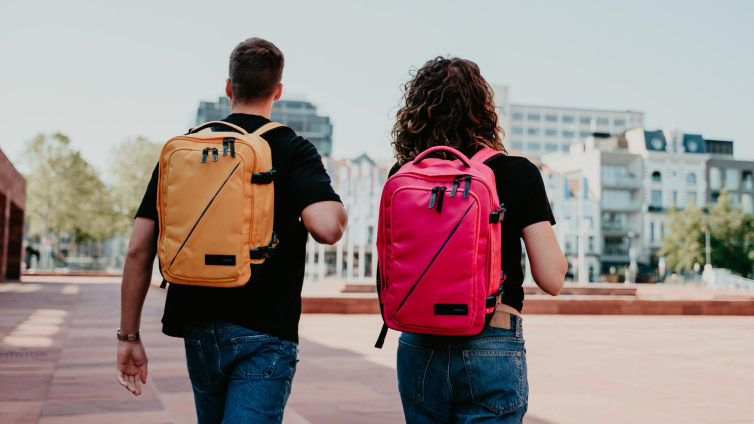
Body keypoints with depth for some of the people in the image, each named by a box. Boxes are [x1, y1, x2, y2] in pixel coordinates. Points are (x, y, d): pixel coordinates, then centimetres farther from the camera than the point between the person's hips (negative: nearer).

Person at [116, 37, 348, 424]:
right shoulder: (292, 150, -5)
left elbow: (139, 249, 2)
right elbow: (327, 228, -22)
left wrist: (129, 336, 8)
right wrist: (339, 211, 2)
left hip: (198, 331, 5)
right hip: (264, 333, -5)